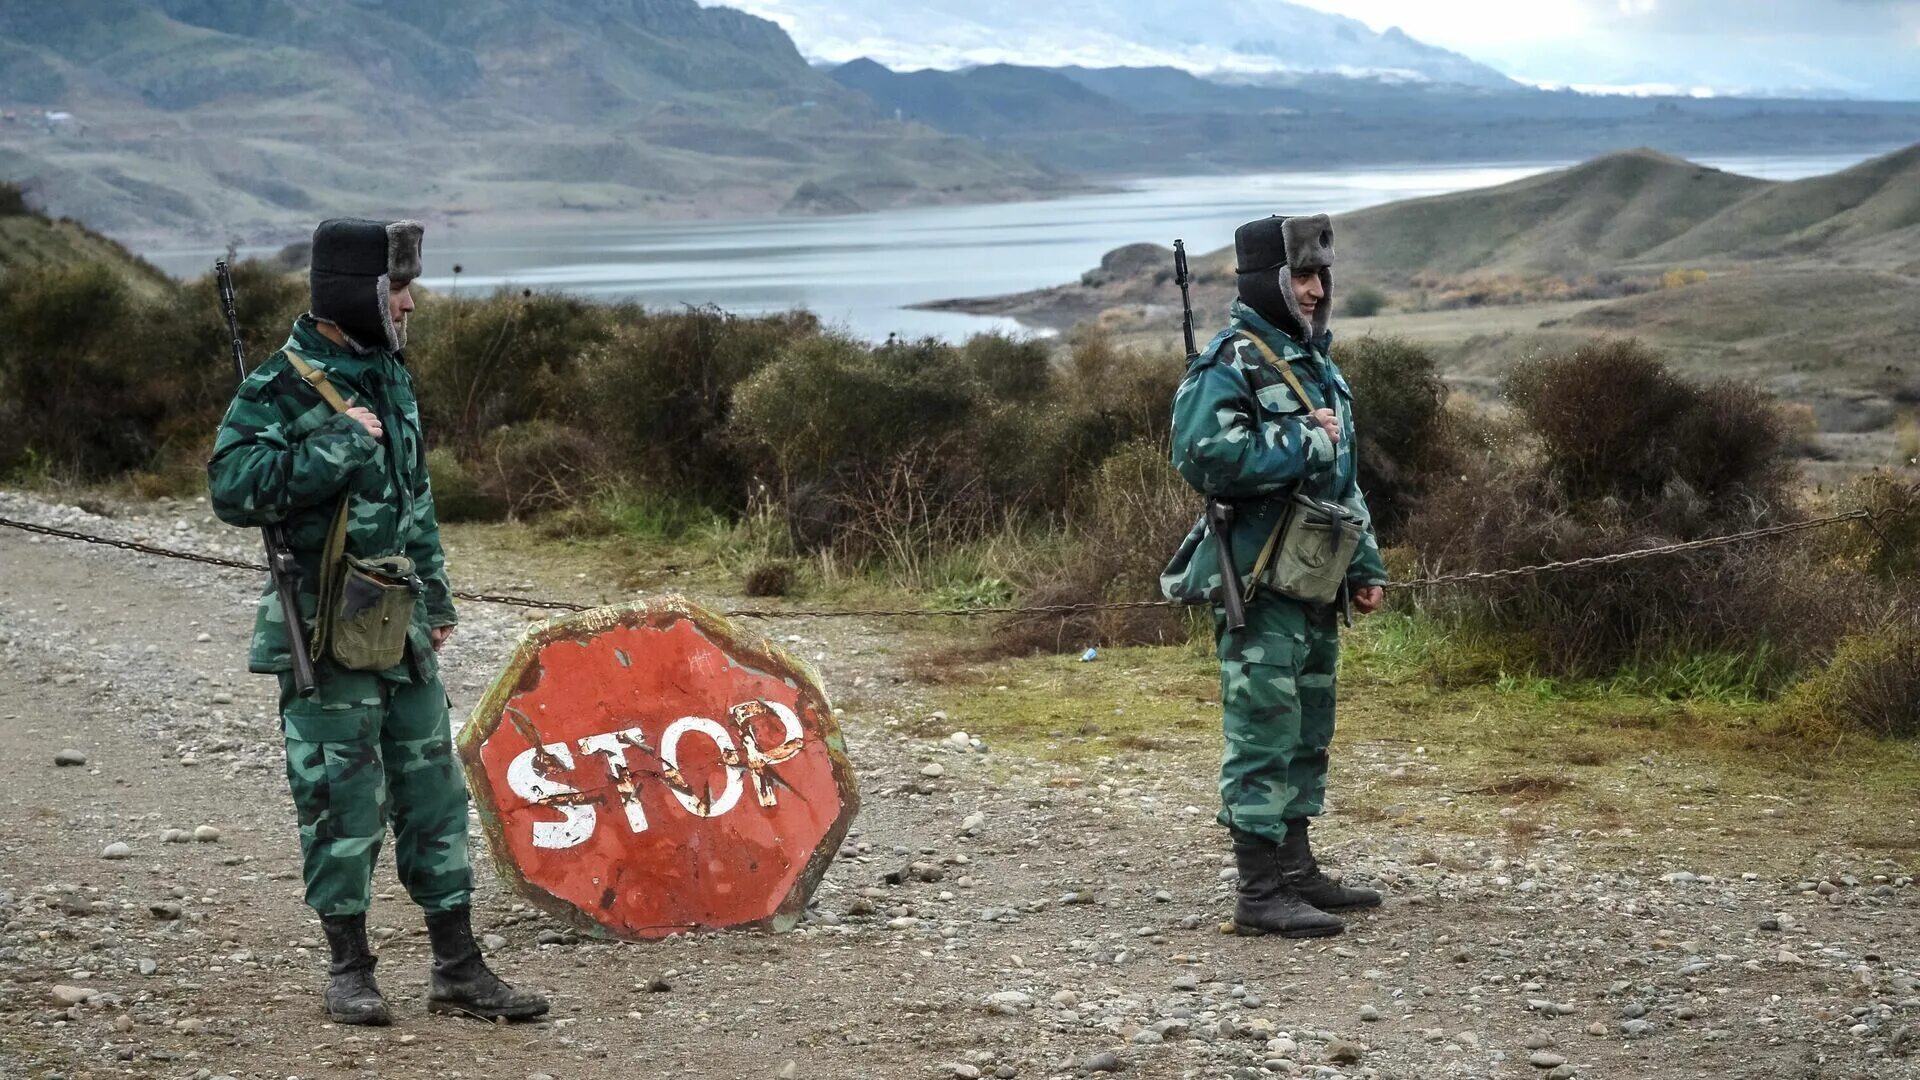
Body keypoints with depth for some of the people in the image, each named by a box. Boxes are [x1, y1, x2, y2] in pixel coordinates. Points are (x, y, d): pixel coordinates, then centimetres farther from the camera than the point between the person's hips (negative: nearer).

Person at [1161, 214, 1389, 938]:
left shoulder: (1315, 362, 18)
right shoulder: (1229, 364, -12)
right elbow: (1204, 459, -27)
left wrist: (1365, 565, 20)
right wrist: (1303, 441, -18)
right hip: (1259, 585, -9)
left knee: (1306, 734, 15)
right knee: (1263, 735, -8)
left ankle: (1295, 871, 25)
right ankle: (1260, 893, -5)